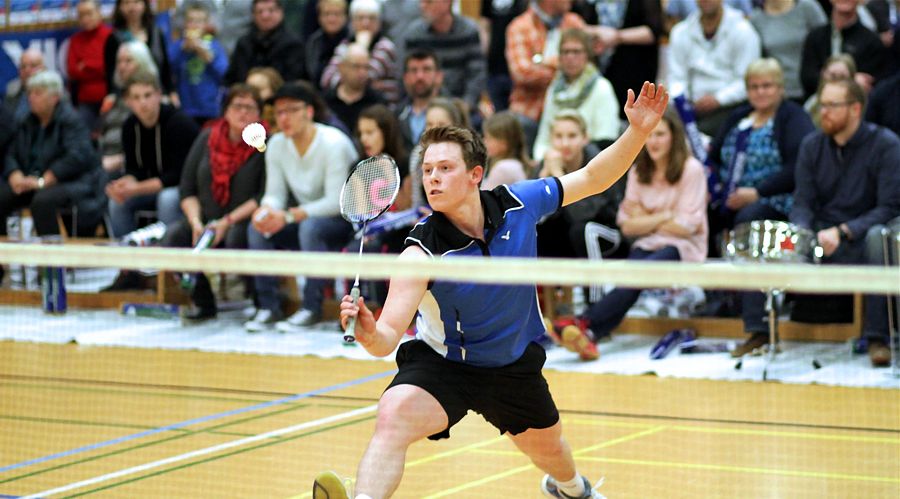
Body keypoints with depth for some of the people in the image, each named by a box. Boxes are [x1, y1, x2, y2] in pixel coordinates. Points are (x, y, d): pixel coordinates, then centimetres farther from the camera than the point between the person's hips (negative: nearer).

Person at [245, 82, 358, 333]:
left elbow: (337, 203, -25)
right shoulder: (277, 144, 1)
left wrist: (288, 216, -33)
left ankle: (312, 307, -27)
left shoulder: (333, 144, -20)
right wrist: (267, 209, -25)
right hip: (307, 216, 6)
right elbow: (275, 193, 1)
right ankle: (268, 307, -14)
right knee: (257, 227, -17)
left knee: (310, 227, -37)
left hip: (345, 220, -6)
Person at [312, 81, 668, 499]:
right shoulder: (421, 252, -29)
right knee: (393, 417, -35)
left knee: (549, 451, 26)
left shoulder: (519, 203, -19)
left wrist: (638, 131, -15)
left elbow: (593, 178, -3)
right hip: (443, 363, -4)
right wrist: (369, 334, -58)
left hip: (515, 365, 4)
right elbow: (389, 337, -35)